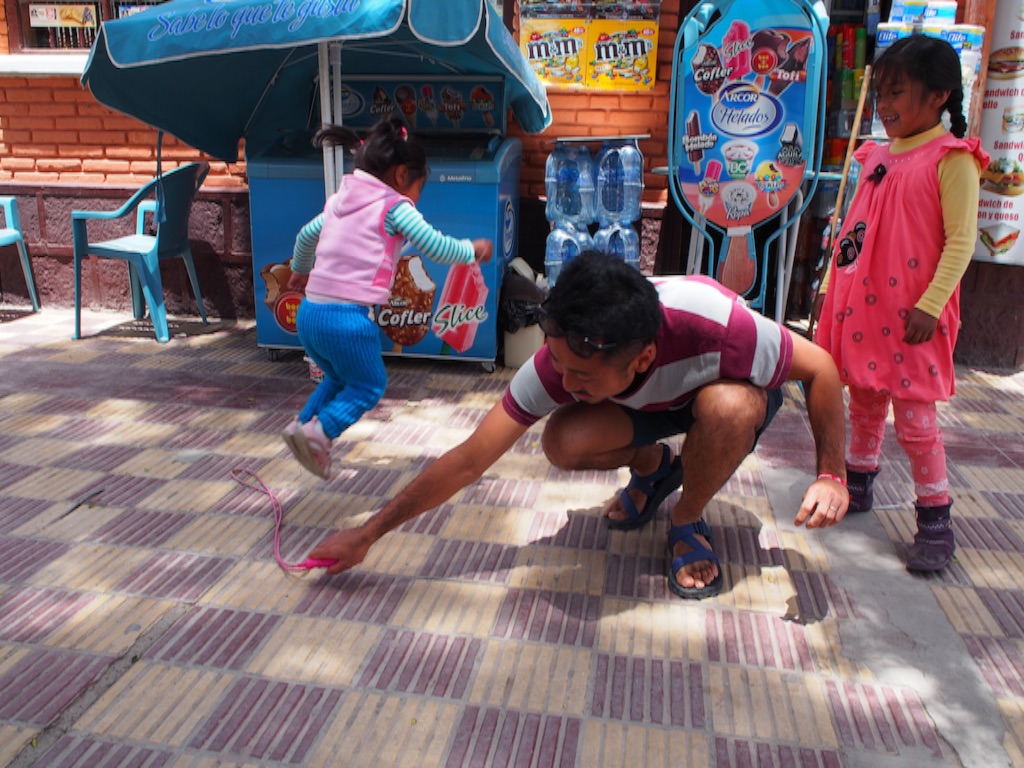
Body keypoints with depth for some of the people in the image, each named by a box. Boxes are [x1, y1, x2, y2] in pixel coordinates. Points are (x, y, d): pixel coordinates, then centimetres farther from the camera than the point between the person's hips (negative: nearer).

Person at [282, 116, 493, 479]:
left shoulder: (340, 201, 18)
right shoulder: (394, 207, -4)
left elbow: (305, 237, 31)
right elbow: (437, 247, -7)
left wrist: (300, 271, 49)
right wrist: (473, 250, 11)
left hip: (309, 312, 8)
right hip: (348, 317, -7)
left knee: (339, 377, 28)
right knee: (370, 383, 11)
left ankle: (303, 423, 20)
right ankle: (320, 429, -5)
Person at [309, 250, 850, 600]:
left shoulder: (717, 324, -42)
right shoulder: (561, 359, -33)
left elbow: (820, 367, -22)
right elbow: (467, 461, -28)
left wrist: (831, 474, -27)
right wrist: (366, 535, -27)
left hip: (734, 393, -1)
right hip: (650, 404, 2)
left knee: (726, 406, -39)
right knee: (562, 443, -28)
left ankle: (688, 522, -8)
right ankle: (652, 468, 7)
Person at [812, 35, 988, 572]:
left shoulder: (952, 159, -9)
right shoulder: (878, 156, 12)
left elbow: (961, 239, -14)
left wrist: (931, 304, -19)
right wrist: (829, 285, 15)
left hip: (911, 315, -7)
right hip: (860, 303, 7)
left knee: (913, 415, -3)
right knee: (864, 401, 18)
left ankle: (935, 518, 11)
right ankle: (858, 483, 35)